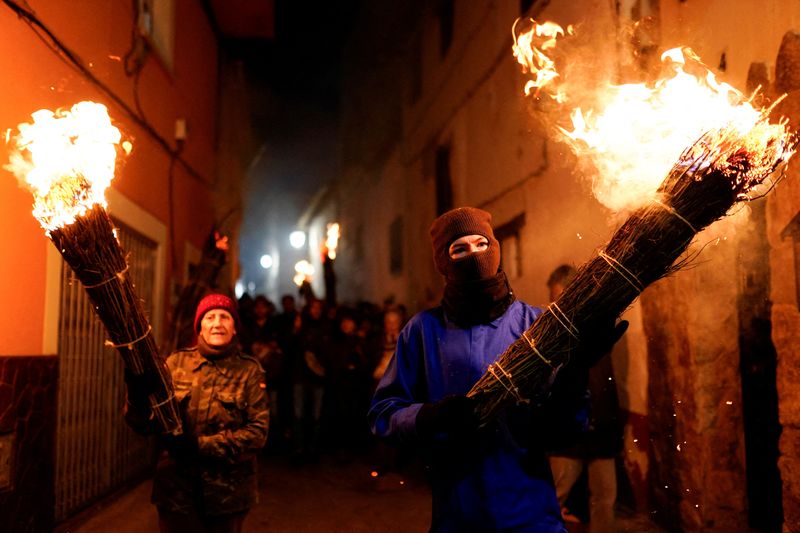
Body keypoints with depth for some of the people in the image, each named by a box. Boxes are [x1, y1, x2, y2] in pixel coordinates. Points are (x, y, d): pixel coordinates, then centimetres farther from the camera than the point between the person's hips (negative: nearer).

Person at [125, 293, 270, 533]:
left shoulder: (249, 370, -3)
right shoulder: (176, 362, 0)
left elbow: (258, 432, -9)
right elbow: (143, 425, -3)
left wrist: (201, 446, -17)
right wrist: (137, 392, -23)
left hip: (227, 491, 0)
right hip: (177, 487, 0)